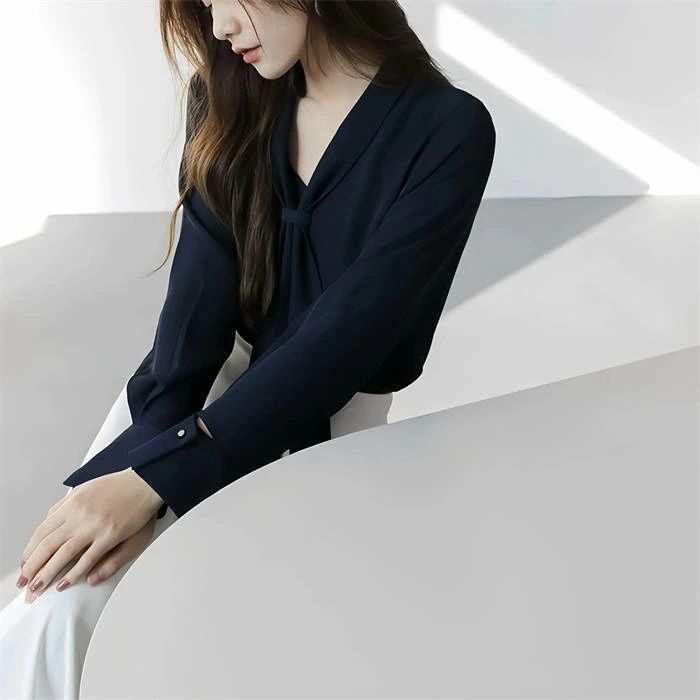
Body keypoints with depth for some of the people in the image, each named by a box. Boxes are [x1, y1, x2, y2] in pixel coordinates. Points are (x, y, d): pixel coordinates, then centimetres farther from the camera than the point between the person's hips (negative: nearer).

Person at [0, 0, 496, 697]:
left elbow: (345, 333, -20)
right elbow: (197, 297, -7)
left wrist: (153, 478, -24)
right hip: (201, 386, 4)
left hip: (318, 418, -4)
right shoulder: (228, 101, 2)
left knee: (57, 620, -17)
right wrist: (133, 464, -20)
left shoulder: (449, 130, -13)